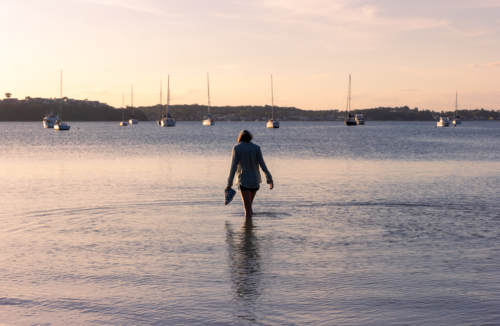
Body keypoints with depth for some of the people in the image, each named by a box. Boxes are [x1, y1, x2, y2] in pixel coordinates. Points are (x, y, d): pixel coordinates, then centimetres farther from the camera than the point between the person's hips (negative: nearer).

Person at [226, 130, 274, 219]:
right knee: (249, 203, 23)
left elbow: (233, 167, -9)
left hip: (243, 181, -3)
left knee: (247, 207, -1)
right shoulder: (256, 148, 2)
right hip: (255, 181, 3)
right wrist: (270, 179, 0)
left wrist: (229, 182, -8)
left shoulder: (237, 148, -4)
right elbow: (262, 165, -3)